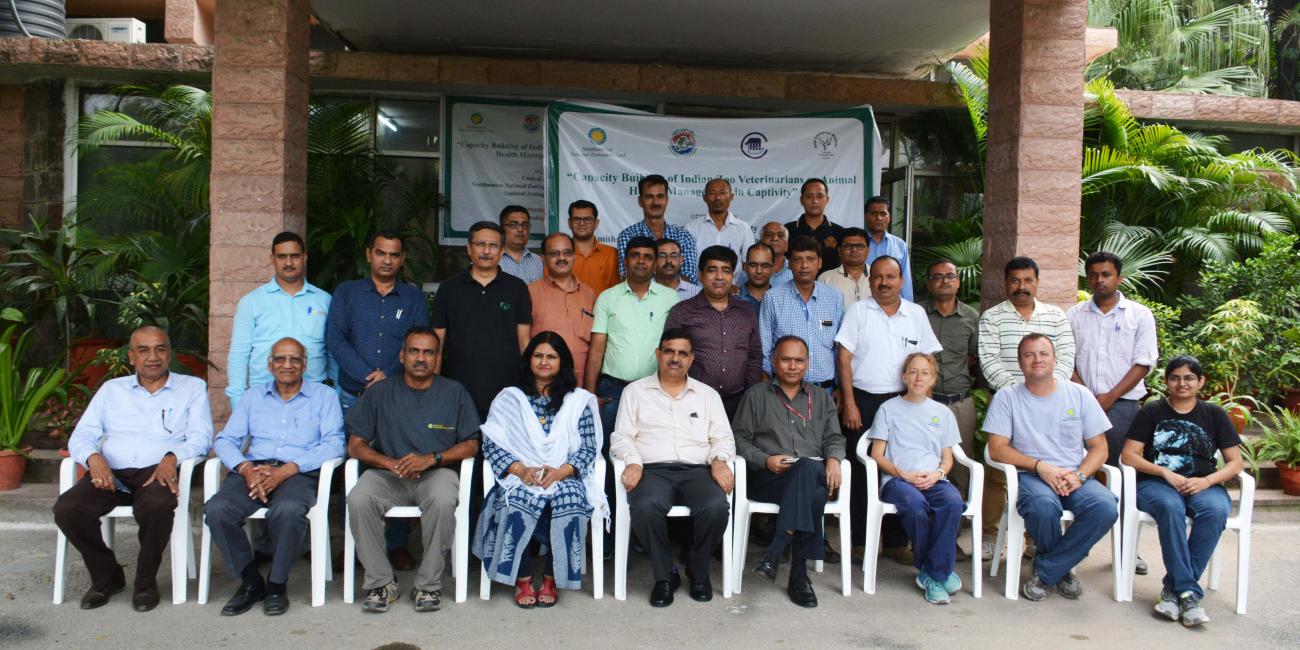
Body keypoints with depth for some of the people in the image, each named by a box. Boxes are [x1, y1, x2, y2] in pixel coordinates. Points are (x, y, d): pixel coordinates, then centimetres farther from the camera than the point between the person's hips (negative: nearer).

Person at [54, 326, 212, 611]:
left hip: (158, 471, -3)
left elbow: (201, 437, 3)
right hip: (111, 472, 3)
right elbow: (81, 436, 14)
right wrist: (94, 458, -10)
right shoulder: (111, 389, 23)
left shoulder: (192, 387, 14)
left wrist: (172, 458, -18)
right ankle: (106, 576, 0)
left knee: (157, 506, -36)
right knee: (66, 508, -25)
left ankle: (146, 581, -10)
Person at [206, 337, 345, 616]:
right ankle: (250, 581, -7)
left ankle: (276, 584, -13)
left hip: (300, 473, -3)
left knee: (288, 510, -36)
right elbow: (225, 440, 14)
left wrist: (286, 470, -14)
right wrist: (246, 469, -9)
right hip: (254, 470, 4)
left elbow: (333, 444, -2)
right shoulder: (253, 397, 24)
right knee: (216, 510, -26)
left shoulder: (323, 396, 13)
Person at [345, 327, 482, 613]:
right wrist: (391, 463, -12)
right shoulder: (380, 392, 11)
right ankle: (380, 582, -15)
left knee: (443, 500, -35)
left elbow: (471, 445, 4)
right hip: (388, 473, 2)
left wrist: (431, 458, -12)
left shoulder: (455, 392, 9)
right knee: (358, 499, -30)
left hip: (437, 471, -1)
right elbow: (356, 445, 7)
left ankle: (428, 584, -18)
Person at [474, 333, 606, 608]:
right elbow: (491, 443, 5)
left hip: (564, 479, 0)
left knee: (569, 505, -33)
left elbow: (589, 447, 5)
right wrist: (520, 469, -12)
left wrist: (561, 471, -13)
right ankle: (522, 580, -15)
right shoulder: (509, 398, 14)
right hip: (520, 479, 0)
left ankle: (551, 579, -13)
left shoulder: (578, 401, 14)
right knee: (516, 506, -33)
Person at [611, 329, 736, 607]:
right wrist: (633, 462, -10)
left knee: (717, 507, -31)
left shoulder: (708, 394, 21)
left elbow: (723, 437, 15)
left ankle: (698, 571, -2)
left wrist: (719, 460, -7)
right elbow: (621, 437, 9)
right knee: (646, 508, -36)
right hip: (653, 469, -1)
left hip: (697, 470, 2)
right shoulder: (635, 391, 16)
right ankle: (664, 575, -10)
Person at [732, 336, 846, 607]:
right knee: (810, 480, -37)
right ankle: (798, 573, -35)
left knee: (807, 469, -38)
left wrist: (833, 459, -6)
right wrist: (766, 460, -9)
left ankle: (776, 549, -41)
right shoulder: (756, 395, 15)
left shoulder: (821, 398, 24)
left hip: (815, 474, 2)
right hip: (768, 479, -2)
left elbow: (834, 438, 18)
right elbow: (739, 438, 8)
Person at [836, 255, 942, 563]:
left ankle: (895, 541, 15)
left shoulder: (916, 315, 9)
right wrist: (849, 403, -9)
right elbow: (844, 358, -3)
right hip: (862, 400, -2)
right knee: (861, 471, 2)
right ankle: (860, 540, 12)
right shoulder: (857, 312, 2)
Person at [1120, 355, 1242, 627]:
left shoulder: (1214, 414, 14)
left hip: (1203, 485, 2)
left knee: (1216, 510, -33)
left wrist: (1206, 481, -9)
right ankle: (1188, 592, -33)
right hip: (1156, 483, -2)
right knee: (1170, 507, -37)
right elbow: (1128, 455, 2)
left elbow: (1235, 462, 9)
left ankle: (1174, 588, -26)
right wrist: (1166, 473, -11)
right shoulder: (1152, 411, 8)